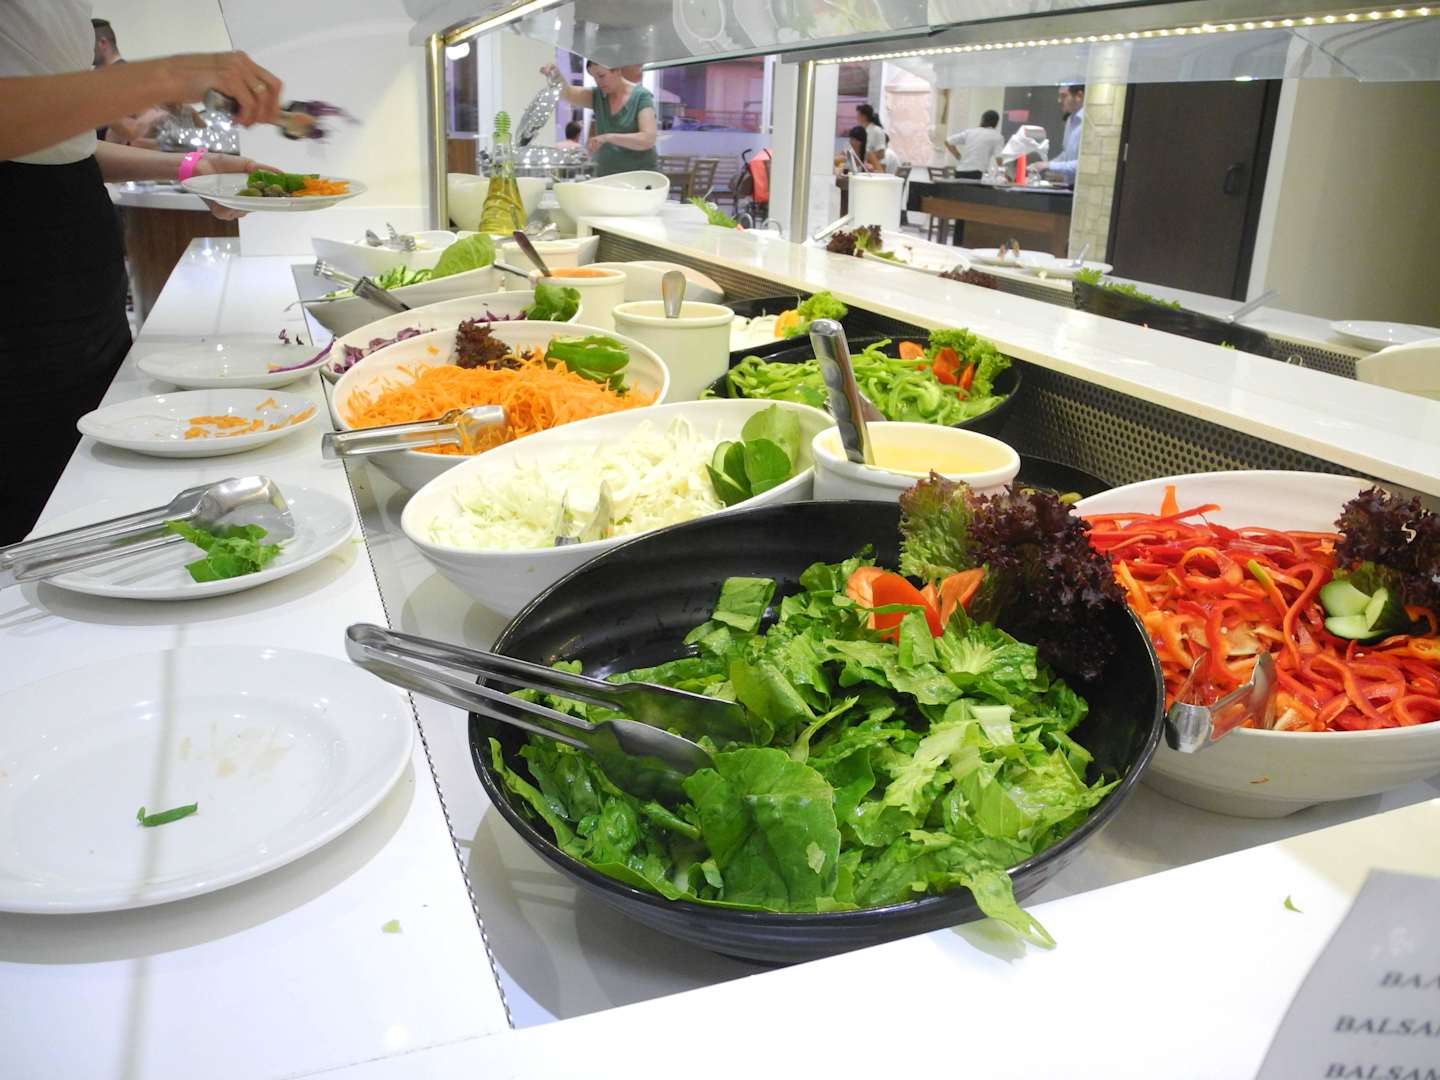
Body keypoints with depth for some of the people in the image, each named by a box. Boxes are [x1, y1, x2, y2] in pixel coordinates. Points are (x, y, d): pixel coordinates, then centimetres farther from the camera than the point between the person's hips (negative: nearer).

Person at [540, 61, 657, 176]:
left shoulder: (641, 97, -7)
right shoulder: (597, 95, 8)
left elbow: (648, 139, -20)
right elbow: (567, 93, -8)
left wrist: (608, 137, -27)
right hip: (605, 177, 4)